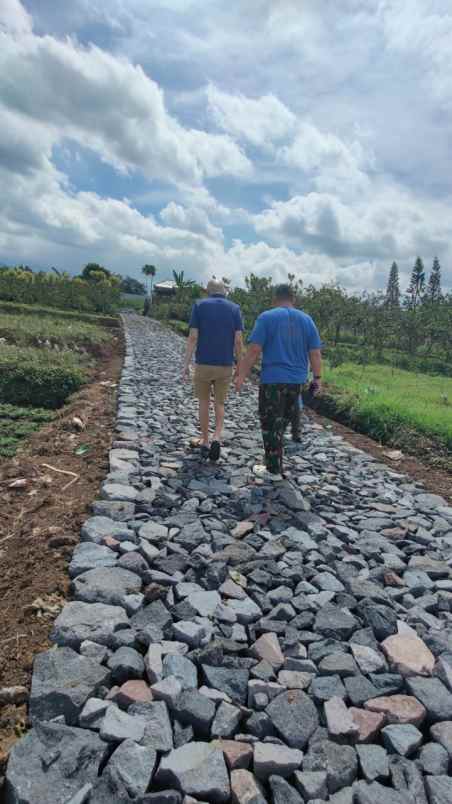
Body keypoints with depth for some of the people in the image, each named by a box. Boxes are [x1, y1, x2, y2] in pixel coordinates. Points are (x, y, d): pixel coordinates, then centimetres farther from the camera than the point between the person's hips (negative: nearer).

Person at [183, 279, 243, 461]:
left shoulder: (199, 305, -1)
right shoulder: (235, 308, 2)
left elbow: (193, 337, -8)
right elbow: (238, 340, -4)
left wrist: (186, 365, -5)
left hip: (203, 364, -1)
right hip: (225, 365, 1)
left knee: (204, 402, 18)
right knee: (219, 404, 16)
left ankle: (205, 443, 20)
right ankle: (216, 439, -6)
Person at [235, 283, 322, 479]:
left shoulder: (266, 317, -5)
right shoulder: (307, 320, 7)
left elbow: (254, 351, -11)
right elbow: (315, 354, 5)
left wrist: (241, 376, -5)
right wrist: (317, 378, 13)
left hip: (273, 380, -5)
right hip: (297, 380, 5)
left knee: (271, 424, 5)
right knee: (283, 420, 20)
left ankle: (274, 470, 11)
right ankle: (275, 461, 33)